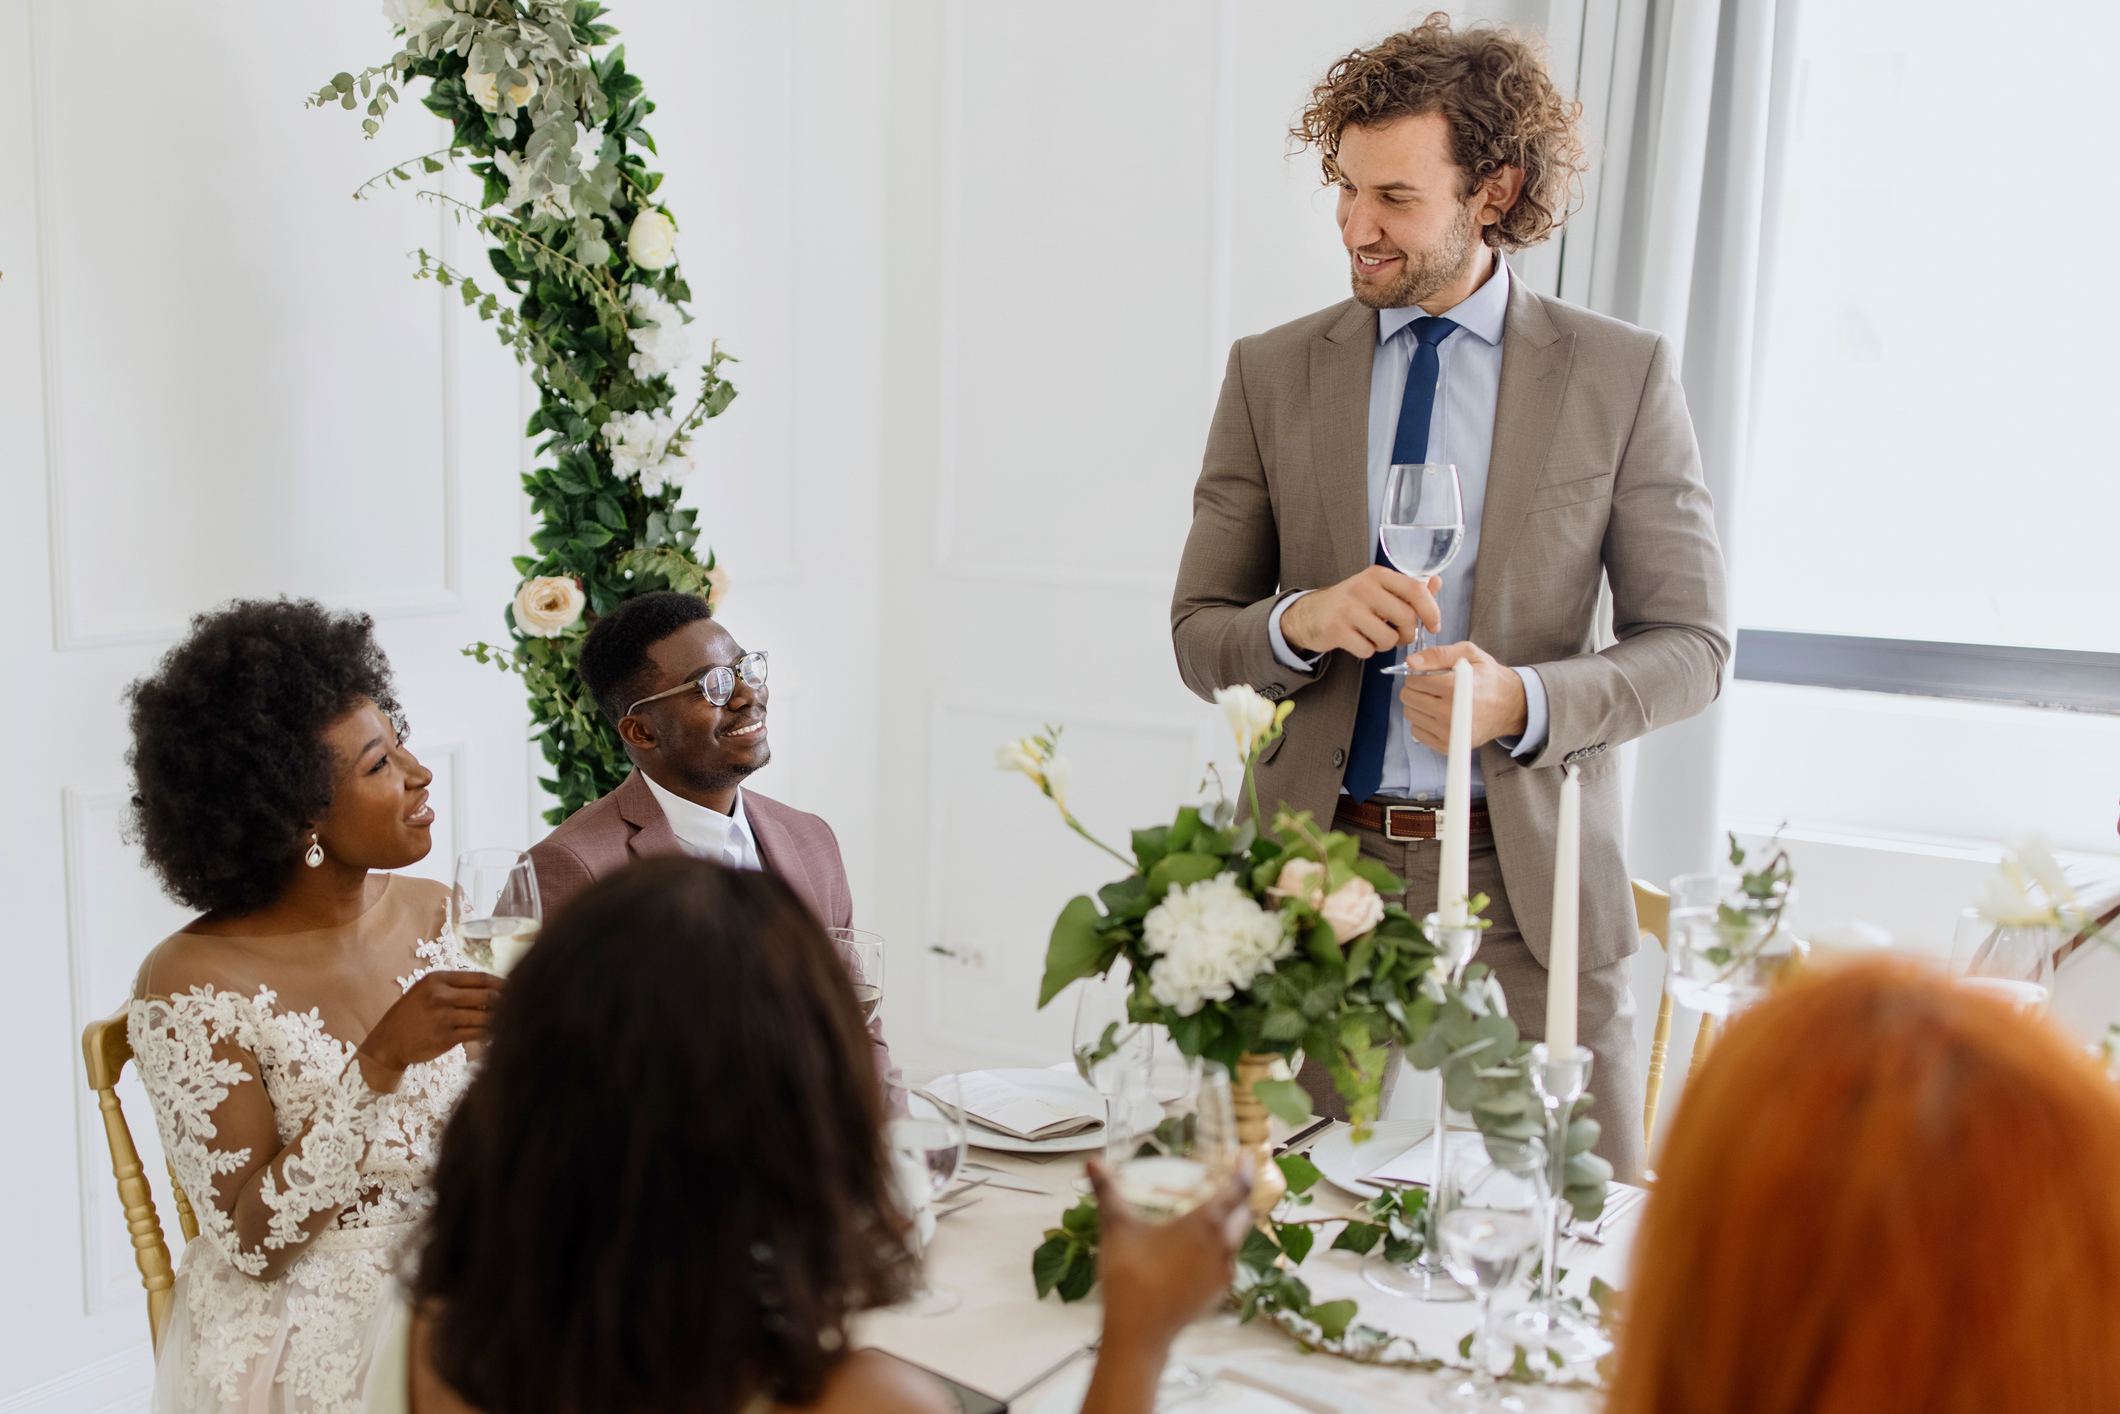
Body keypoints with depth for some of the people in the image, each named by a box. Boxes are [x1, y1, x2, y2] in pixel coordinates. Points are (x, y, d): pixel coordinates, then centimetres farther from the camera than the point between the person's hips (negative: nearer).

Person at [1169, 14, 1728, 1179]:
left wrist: (1525, 699, -16)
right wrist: (1300, 622, -15)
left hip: (1529, 881, -1)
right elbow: (1198, 635, 7)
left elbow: (1691, 643, 2)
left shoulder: (1622, 375, 1)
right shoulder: (1270, 373, 6)